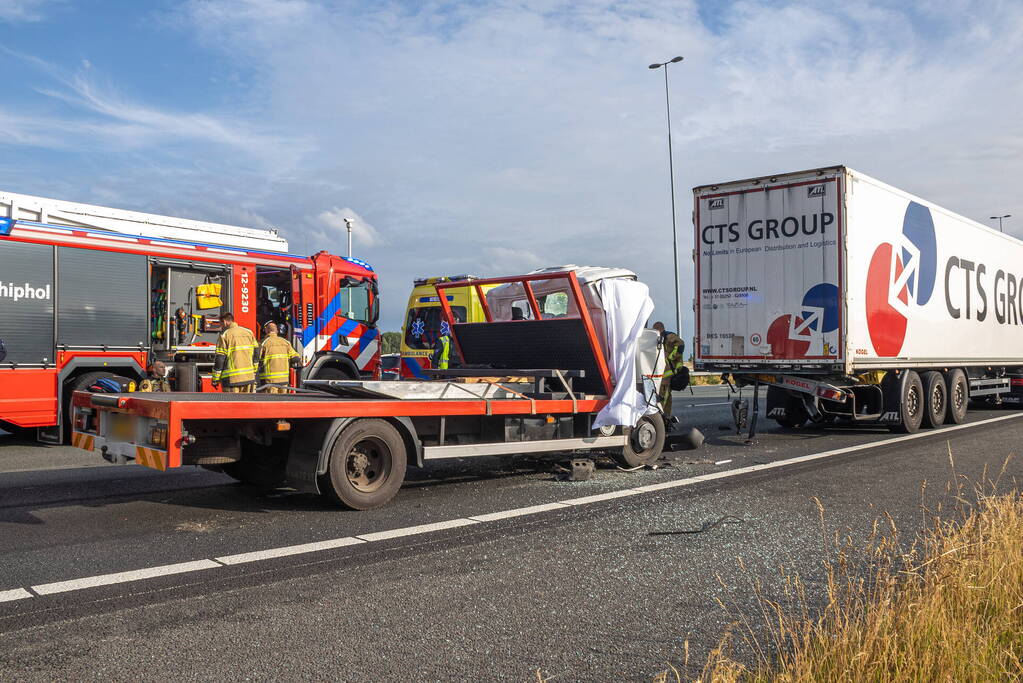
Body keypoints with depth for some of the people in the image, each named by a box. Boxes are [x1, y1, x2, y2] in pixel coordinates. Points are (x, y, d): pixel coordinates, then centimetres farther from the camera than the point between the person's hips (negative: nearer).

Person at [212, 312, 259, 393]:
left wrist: (215, 379, -1)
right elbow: (256, 353, 12)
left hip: (232, 379, -5)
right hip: (249, 377, 5)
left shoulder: (225, 335, -5)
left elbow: (219, 359, -8)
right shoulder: (249, 332, 11)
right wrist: (253, 372, 20)